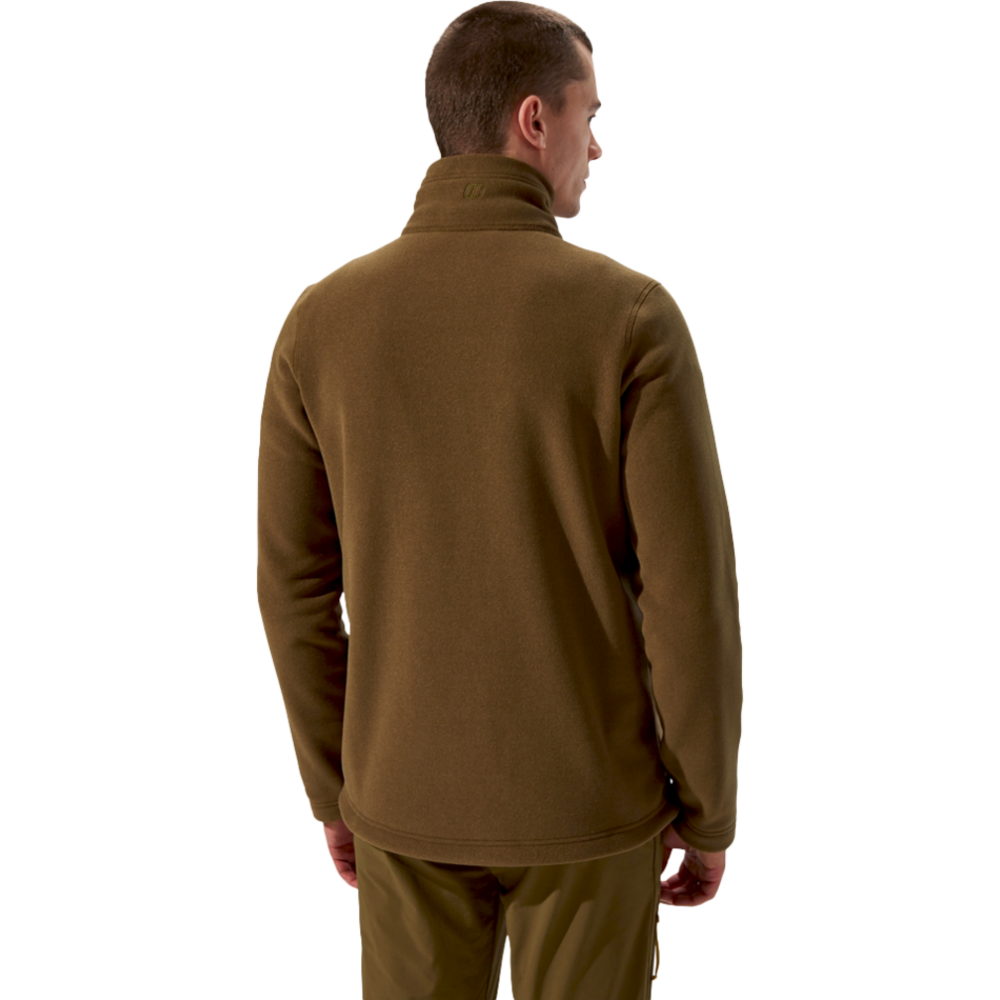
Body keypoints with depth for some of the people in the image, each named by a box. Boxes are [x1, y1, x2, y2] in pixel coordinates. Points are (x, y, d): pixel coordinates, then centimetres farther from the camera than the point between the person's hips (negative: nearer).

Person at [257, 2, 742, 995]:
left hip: (411, 793, 3)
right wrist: (710, 814, -1)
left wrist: (333, 790, 11)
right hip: (586, 796, -2)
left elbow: (295, 586, -4)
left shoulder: (323, 318, -8)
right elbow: (691, 597, -16)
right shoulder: (632, 315, -18)